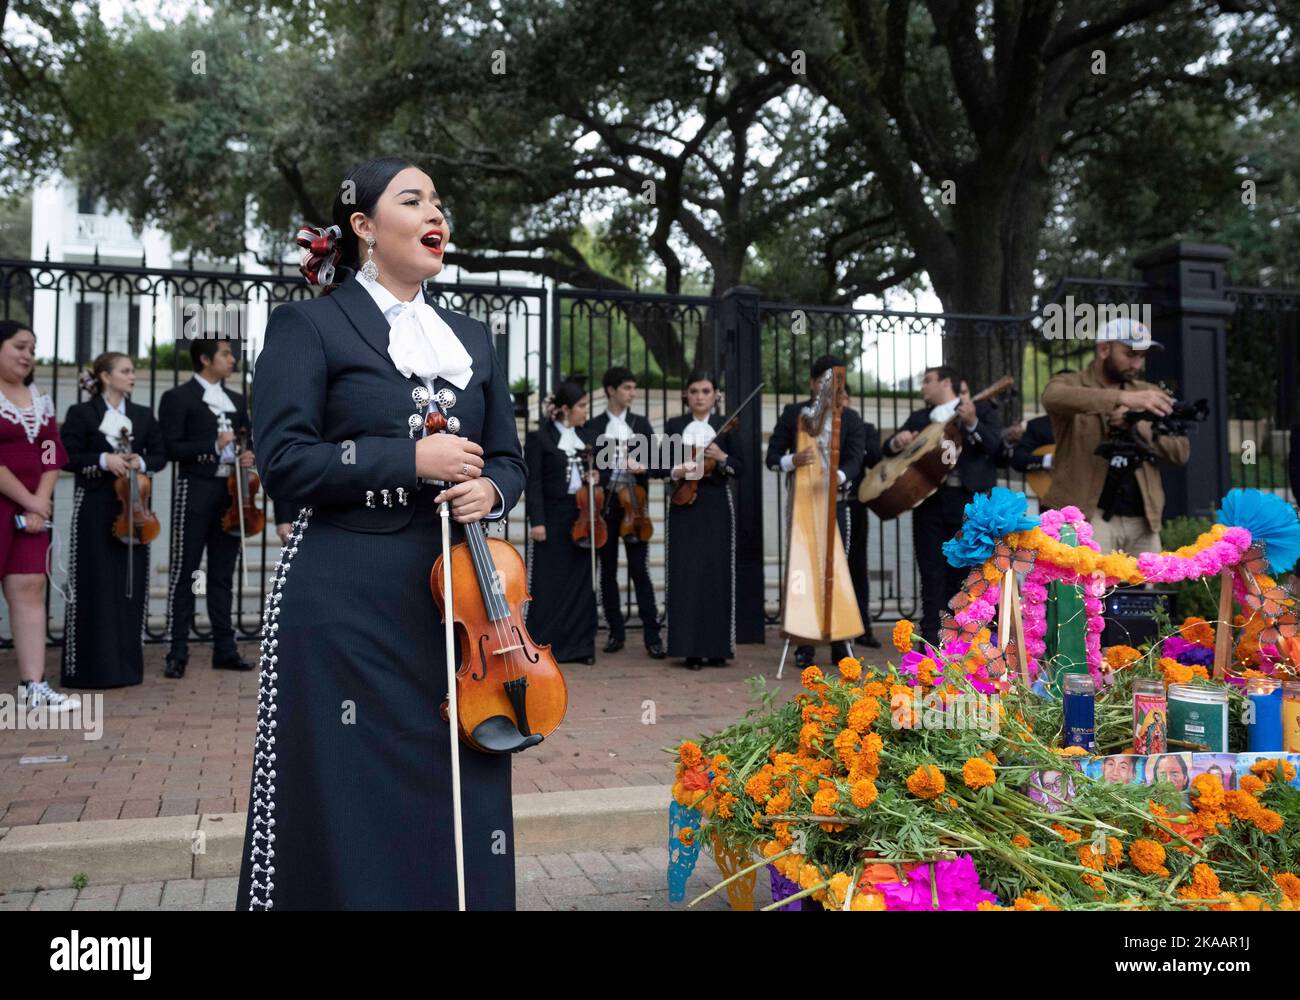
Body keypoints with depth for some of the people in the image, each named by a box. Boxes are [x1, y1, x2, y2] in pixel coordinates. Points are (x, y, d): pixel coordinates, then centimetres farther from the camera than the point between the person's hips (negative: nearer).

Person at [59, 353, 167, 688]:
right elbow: (68, 457, -5)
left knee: (132, 582, 4)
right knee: (94, 584, -2)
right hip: (94, 507, -4)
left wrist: (141, 463, -9)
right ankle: (91, 666, 5)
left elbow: (160, 454, 11)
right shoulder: (81, 413, 0)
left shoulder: (143, 415, 12)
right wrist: (102, 460, -18)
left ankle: (126, 664, 13)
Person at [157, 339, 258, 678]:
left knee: (223, 574, 10)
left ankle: (225, 650, 16)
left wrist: (249, 456, 0)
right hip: (195, 492, -6)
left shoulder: (236, 400, 16)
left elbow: (247, 442, 22)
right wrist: (213, 446, -18)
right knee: (184, 573, -1)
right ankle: (177, 654, 4)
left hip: (231, 493, 6)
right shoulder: (177, 398, -3)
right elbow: (171, 448, -10)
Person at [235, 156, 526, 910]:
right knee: (351, 791, 2)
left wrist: (490, 491, -7)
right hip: (346, 600, -4)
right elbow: (284, 458, -9)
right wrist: (411, 460, -15)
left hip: (456, 593, 5)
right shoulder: (310, 325, 0)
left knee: (458, 788, 7)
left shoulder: (472, 338, 16)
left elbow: (508, 460, 16)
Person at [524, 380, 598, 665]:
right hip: (552, 519, -6)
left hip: (581, 518, 6)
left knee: (581, 582, 7)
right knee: (547, 584, 1)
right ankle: (542, 646, 10)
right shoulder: (539, 438, -5)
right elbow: (533, 483, -9)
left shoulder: (583, 437, 12)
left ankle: (578, 646, 15)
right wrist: (536, 521, -14)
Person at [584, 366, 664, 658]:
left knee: (640, 570, -5)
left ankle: (652, 636, -3)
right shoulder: (592, 426, 5)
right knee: (607, 570, 7)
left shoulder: (641, 424, 11)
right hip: (604, 503, 0)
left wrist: (641, 467, -12)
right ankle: (616, 632, 17)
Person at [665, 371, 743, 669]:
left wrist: (722, 457, -15)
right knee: (686, 574, -2)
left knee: (717, 573, 0)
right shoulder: (674, 426, 9)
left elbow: (740, 467, 3)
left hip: (717, 507, 0)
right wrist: (675, 472, -13)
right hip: (684, 505, 0)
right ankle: (691, 648, 2)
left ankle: (717, 646, 7)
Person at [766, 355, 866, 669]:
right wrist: (793, 459, -24)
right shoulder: (792, 414, 2)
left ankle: (840, 642, 9)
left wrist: (840, 475, -36)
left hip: (837, 502, 0)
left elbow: (855, 459, -12)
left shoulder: (852, 419, 2)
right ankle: (804, 645, 6)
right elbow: (772, 457, -1)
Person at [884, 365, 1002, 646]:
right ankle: (931, 641, 4)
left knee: (963, 573, 2)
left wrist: (972, 423, -24)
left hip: (970, 500, -3)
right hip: (929, 499, 3)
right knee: (932, 574, 1)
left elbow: (995, 445, -8)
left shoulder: (982, 409, 7)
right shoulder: (918, 418, 18)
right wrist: (898, 441, -9)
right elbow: (888, 449, 14)